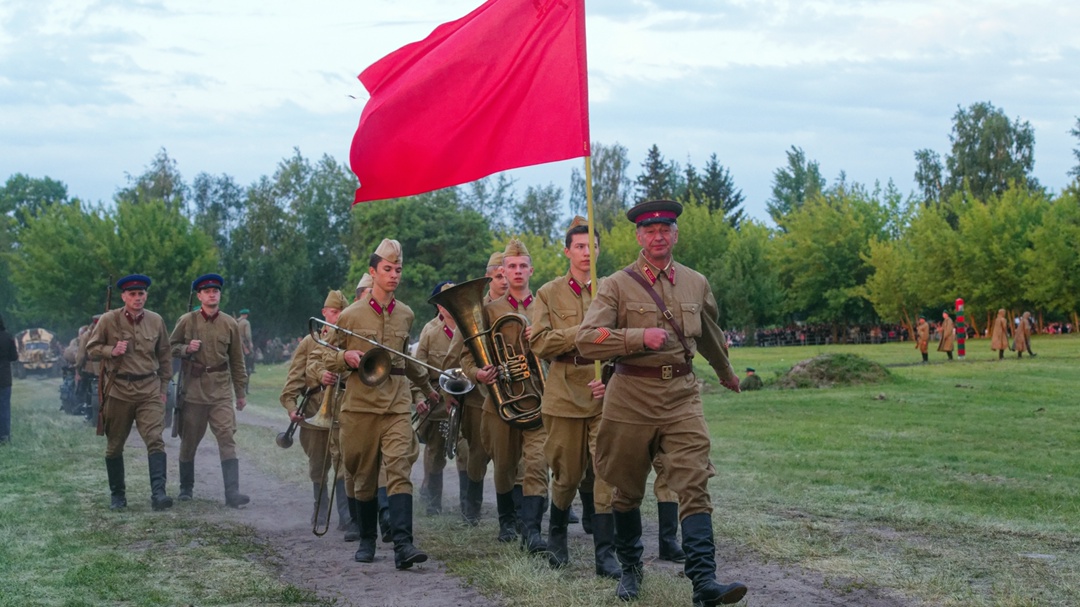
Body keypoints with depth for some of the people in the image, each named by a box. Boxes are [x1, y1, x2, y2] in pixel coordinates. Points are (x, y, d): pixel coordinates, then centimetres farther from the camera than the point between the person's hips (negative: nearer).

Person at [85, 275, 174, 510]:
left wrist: (163, 388, 9)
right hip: (118, 391, 0)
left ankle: (158, 493, -20)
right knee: (114, 446, 8)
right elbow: (91, 349, 5)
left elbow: (165, 357, 13)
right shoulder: (108, 320, -2)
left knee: (155, 440, -15)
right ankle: (117, 496, 23)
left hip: (150, 390, 0)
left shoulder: (156, 321, 4)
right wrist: (111, 351, -14)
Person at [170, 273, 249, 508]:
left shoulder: (230, 324, 4)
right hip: (193, 389, 0)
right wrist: (186, 349, -13)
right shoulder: (187, 321, 1)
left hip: (221, 389, 0)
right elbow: (170, 347, 9)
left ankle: (232, 492, -16)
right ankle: (186, 488, 26)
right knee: (189, 440, 9)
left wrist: (241, 392, 10)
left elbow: (237, 361, 10)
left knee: (227, 437, -11)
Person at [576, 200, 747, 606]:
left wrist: (726, 373, 43)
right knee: (627, 490, 11)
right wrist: (640, 337, -22)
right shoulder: (617, 286, -2)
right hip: (632, 395, -1)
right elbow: (586, 340, -13)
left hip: (681, 393, 2)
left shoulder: (696, 284, 10)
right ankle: (630, 568, 31)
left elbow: (710, 335, 29)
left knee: (694, 485, -13)